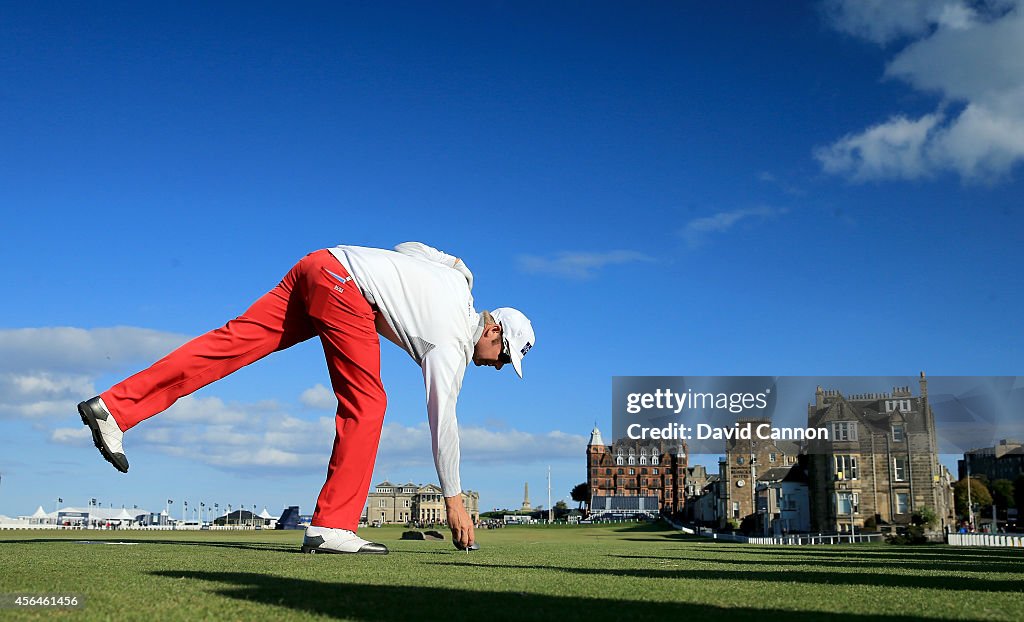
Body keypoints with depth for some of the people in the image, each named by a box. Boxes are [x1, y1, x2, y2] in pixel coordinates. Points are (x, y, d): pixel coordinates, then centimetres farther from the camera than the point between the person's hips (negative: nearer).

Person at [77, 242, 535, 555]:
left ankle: (114, 407, -11)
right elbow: (442, 419, -8)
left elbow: (408, 248, 30)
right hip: (344, 281, -8)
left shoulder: (460, 282, 19)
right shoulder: (452, 341, -5)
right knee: (366, 403, -7)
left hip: (317, 265, 8)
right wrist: (454, 499, -4)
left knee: (234, 343, -4)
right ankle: (332, 527, -9)